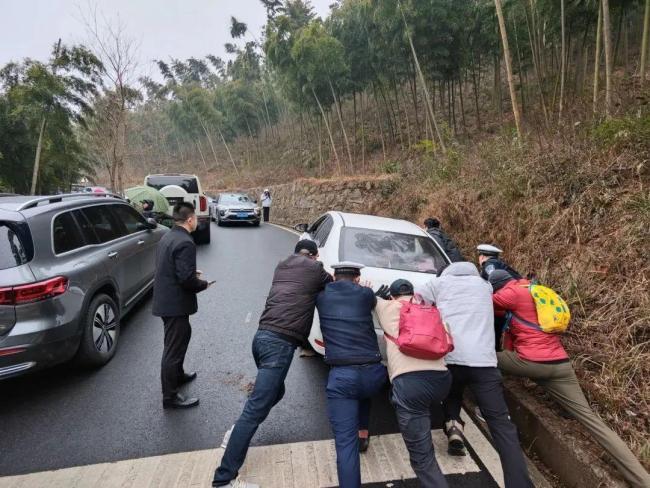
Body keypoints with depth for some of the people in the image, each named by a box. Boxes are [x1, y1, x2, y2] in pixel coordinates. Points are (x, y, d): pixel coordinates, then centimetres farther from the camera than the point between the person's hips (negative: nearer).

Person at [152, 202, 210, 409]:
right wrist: (203, 284, -8)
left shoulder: (167, 237, 8)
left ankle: (178, 375, 46)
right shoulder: (185, 243, -22)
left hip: (165, 299, 10)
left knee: (181, 336, 27)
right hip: (175, 303, -10)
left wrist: (192, 274, 13)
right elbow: (186, 279, -26)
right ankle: (170, 396, 15)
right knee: (174, 348, 2)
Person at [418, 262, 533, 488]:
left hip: (449, 357, 0)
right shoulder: (484, 285, 23)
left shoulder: (439, 282, 15)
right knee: (502, 424, 2)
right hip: (484, 360, 0)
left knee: (452, 392, 32)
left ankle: (453, 425, 8)